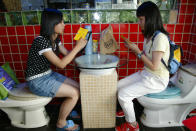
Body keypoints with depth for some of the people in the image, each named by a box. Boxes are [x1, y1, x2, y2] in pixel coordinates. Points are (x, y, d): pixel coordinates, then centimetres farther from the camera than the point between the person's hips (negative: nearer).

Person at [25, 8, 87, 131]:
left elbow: (67, 54, 7)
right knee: (74, 93, -15)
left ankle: (66, 110, 28)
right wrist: (77, 47, -24)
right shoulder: (41, 41, -25)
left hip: (49, 74, 8)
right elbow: (61, 64, -27)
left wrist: (80, 45, -6)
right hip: (37, 81, -8)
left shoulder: (55, 38, 1)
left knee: (78, 87, 2)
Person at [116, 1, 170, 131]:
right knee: (118, 85, 5)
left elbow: (154, 66, -23)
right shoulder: (149, 35, 6)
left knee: (123, 94, -17)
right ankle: (127, 110, 30)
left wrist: (137, 51, -18)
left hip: (156, 80, -9)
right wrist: (134, 48, -4)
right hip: (145, 74, 9)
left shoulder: (160, 38, -23)